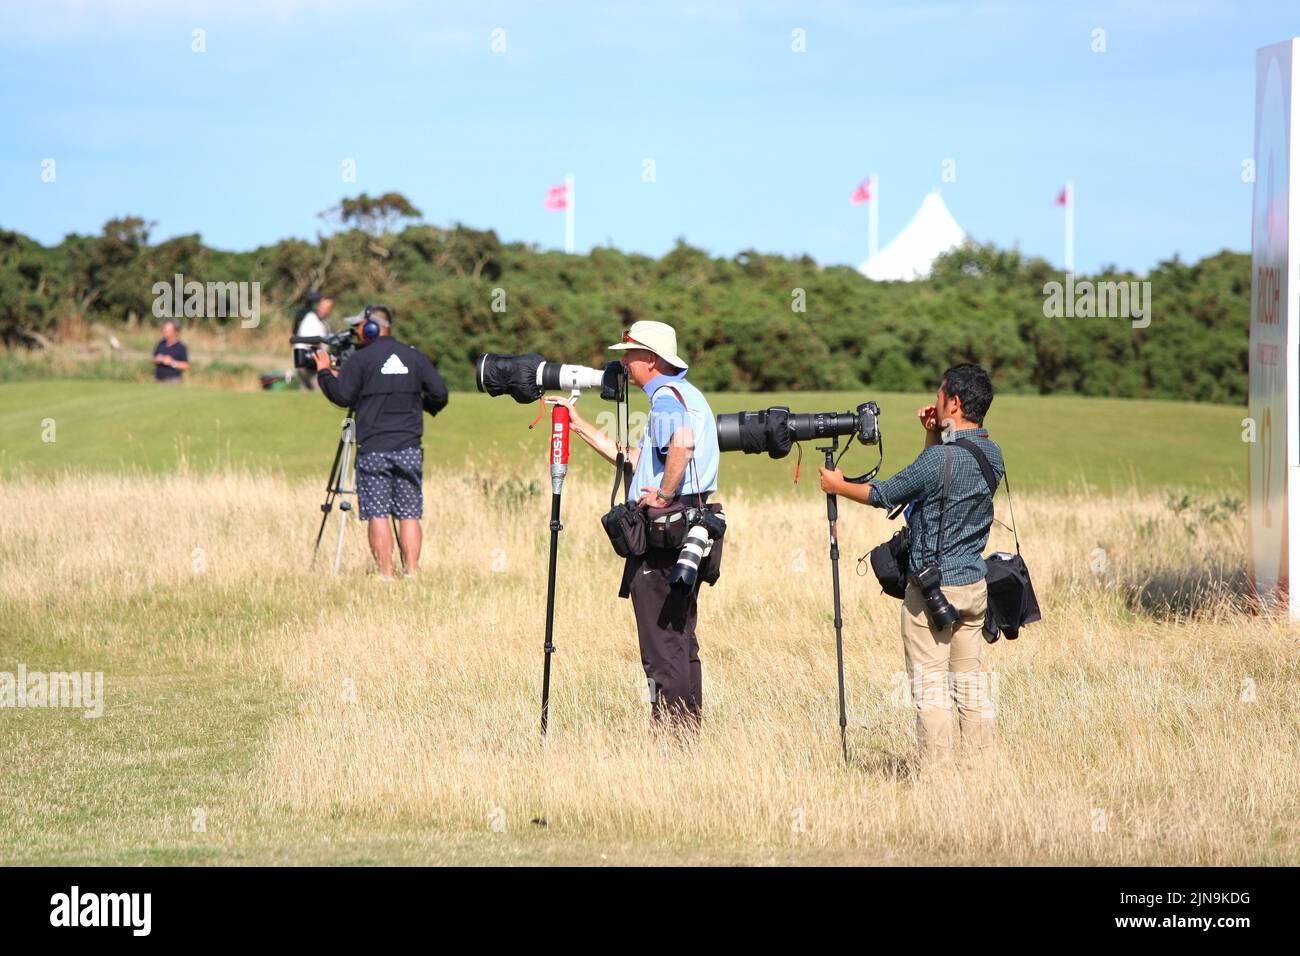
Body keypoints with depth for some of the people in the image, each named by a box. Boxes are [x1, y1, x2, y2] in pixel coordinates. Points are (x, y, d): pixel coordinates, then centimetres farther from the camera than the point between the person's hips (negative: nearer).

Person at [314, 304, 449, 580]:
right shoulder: (414, 356, 8)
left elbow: (343, 396, -7)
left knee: (378, 515, -2)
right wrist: (428, 406, 28)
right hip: (409, 449, 3)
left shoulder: (360, 359, -4)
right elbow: (439, 394, 7)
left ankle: (386, 575, -5)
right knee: (409, 515, 4)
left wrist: (324, 372, 8)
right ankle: (412, 573, 0)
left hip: (373, 450, -3)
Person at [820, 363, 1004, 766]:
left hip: (932, 588, -7)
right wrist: (934, 436, 8)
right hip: (975, 584, 7)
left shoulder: (940, 459, -21)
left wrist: (838, 486, 10)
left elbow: (883, 495, -7)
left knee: (930, 684, -2)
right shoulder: (992, 454, 3)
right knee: (970, 677, 12)